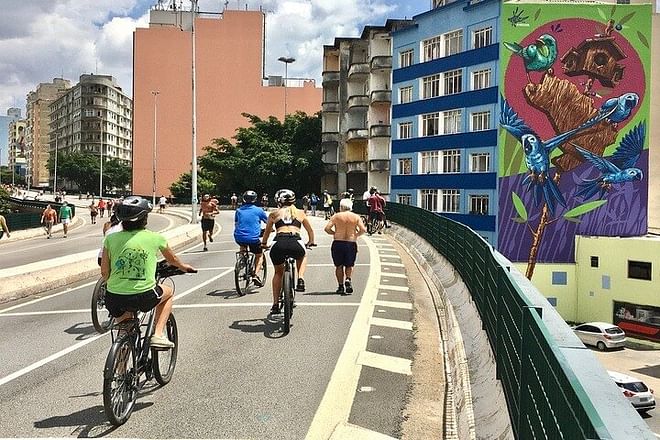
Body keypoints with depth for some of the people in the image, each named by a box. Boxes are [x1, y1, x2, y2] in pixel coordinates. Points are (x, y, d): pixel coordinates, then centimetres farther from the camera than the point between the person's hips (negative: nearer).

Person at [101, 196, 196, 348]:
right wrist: (184, 267, 42)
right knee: (168, 291, 29)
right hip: (143, 297, -3)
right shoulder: (155, 238, 0)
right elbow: (172, 259, 19)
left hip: (114, 299, 3)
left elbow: (104, 272, 5)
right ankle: (158, 335, 19)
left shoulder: (111, 238, 3)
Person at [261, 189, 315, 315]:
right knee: (302, 257, 38)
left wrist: (264, 244, 50)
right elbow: (310, 230, 35)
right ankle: (300, 280, 15)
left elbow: (267, 232, 30)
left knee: (278, 272, 27)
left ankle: (275, 304, 24)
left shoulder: (274, 214, 20)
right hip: (296, 244, 0)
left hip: (279, 244, 0)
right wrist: (311, 242, 54)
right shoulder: (300, 213, 23)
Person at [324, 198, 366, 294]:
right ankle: (348, 279, -11)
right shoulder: (356, 217, 3)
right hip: (351, 243, 1)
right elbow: (363, 230, -6)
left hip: (338, 243, -1)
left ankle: (341, 286, 8)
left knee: (339, 266, 11)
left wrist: (334, 233, 10)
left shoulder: (336, 216, 1)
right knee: (349, 265, 14)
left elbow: (327, 228, -7)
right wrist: (356, 235, 11)